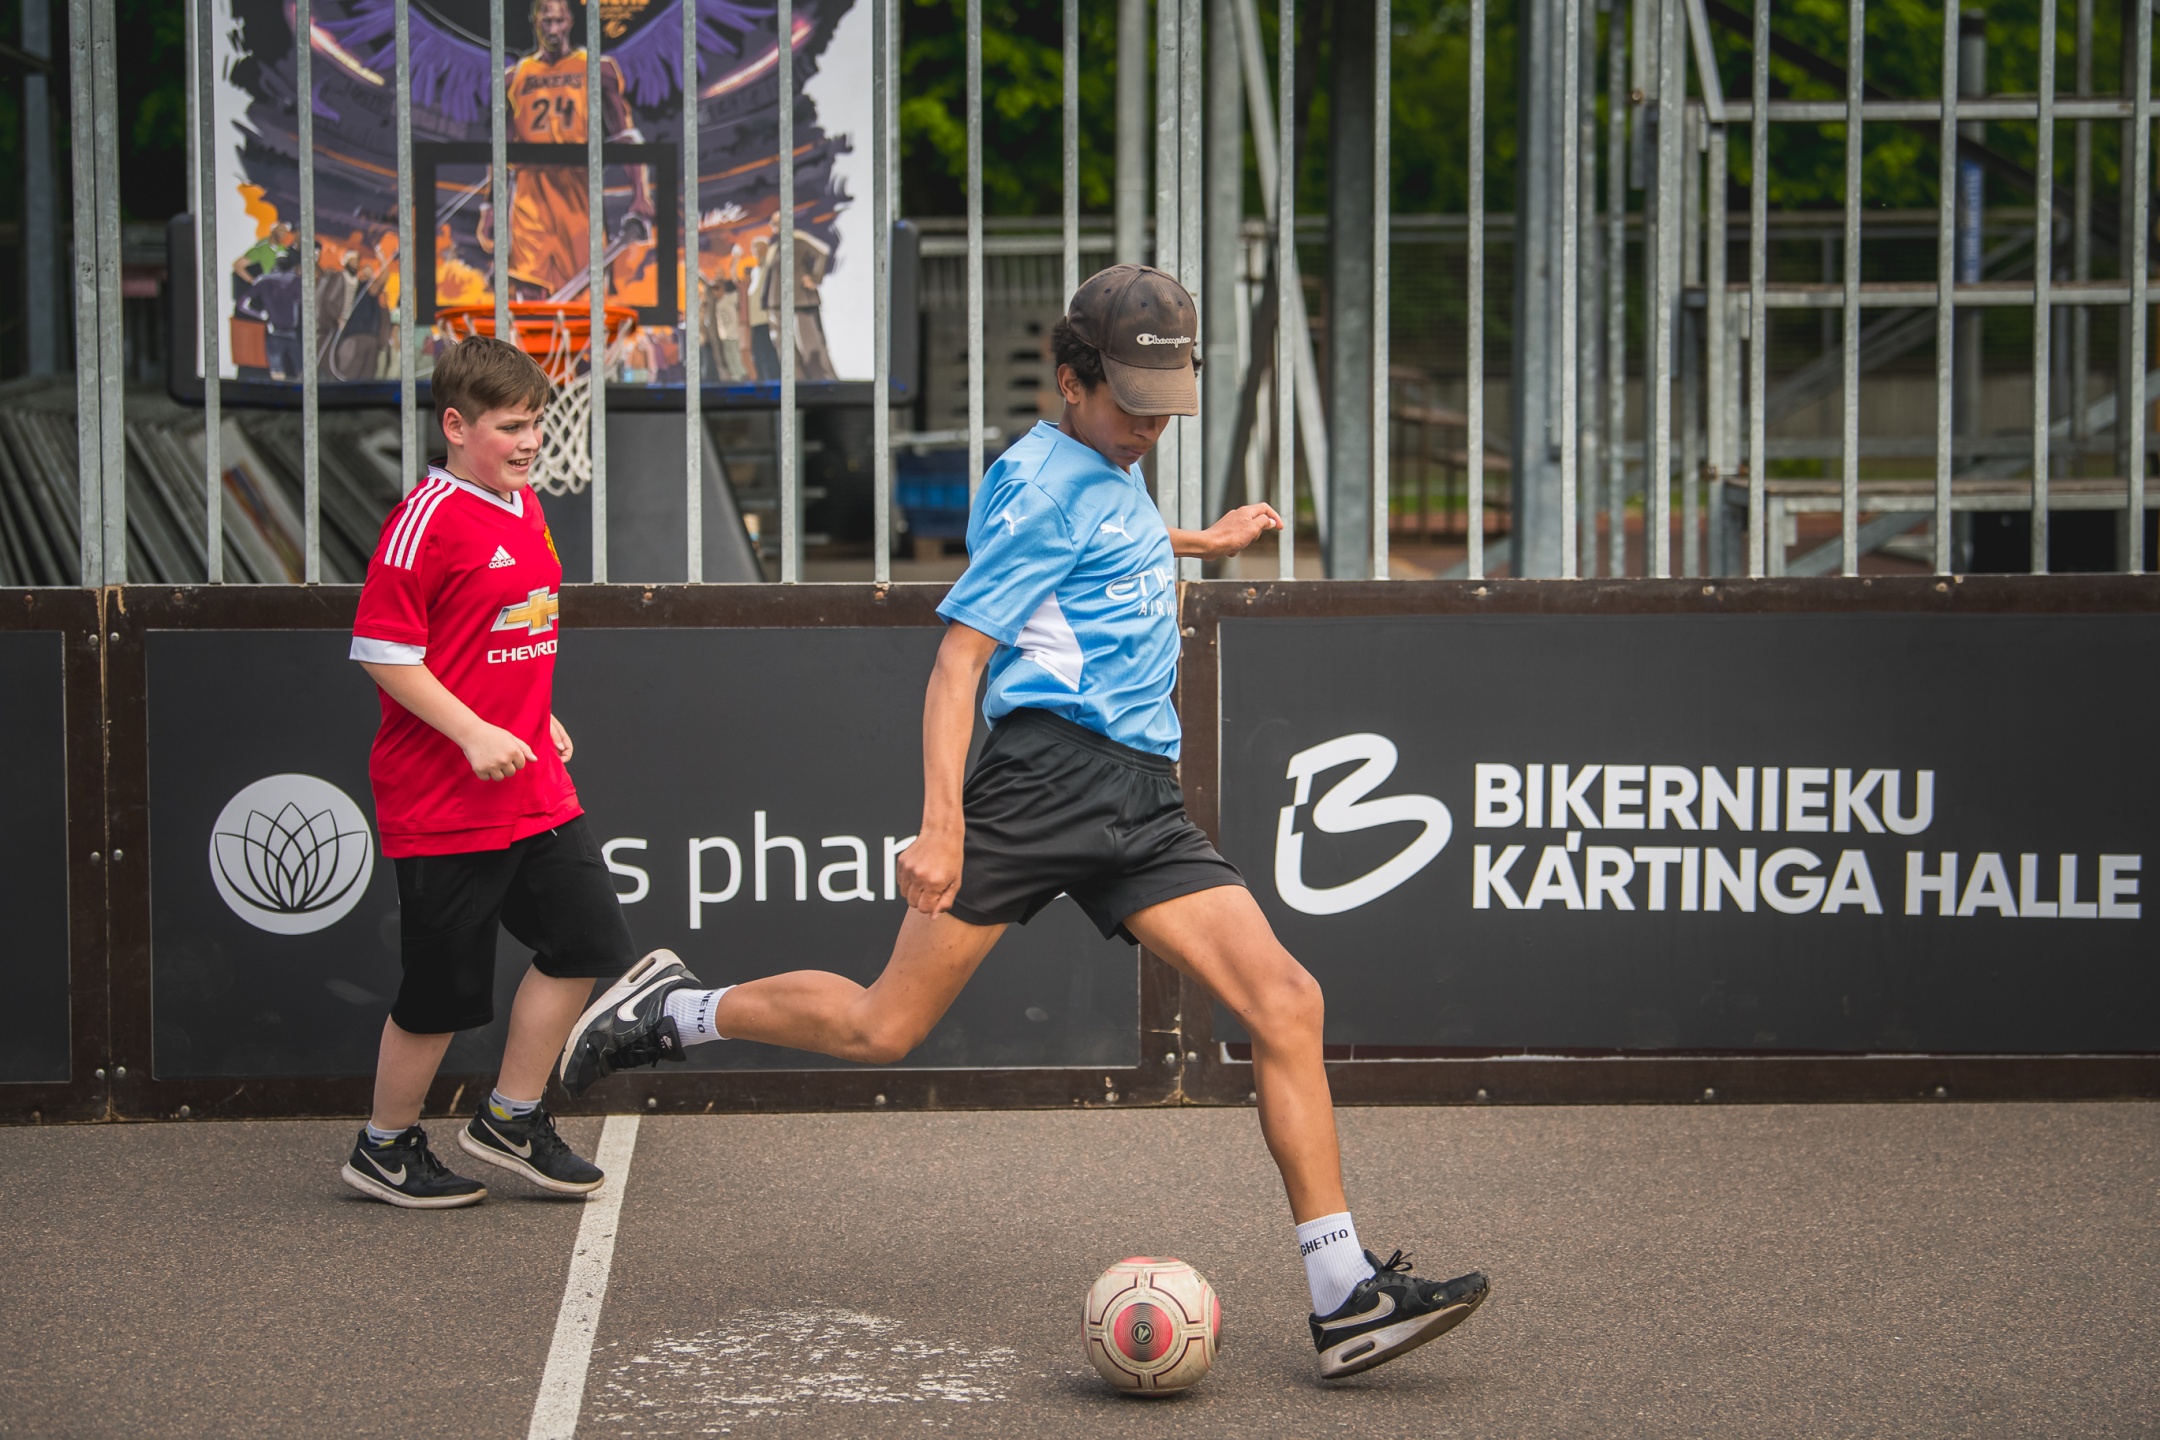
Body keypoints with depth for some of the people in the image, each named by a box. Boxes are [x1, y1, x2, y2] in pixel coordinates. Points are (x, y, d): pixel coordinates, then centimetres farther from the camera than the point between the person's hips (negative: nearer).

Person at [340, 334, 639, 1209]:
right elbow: (382, 651, -17)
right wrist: (474, 734, -21)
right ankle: (385, 1148, 20)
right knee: (443, 987, 1)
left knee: (583, 941, 6)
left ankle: (510, 1120, 21)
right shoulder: (428, 518, -15)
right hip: (443, 800, -8)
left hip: (535, 791, 8)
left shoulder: (525, 509, 12)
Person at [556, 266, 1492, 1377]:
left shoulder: (1111, 473, 22)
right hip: (1047, 768, -8)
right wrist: (943, 824, -24)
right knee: (884, 1028, -9)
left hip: (1141, 798, 8)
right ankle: (674, 1011, 16)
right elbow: (957, 660, -13)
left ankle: (1346, 1298, -8)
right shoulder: (1043, 484, -5)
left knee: (1285, 1004, -7)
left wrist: (1202, 542, 58)